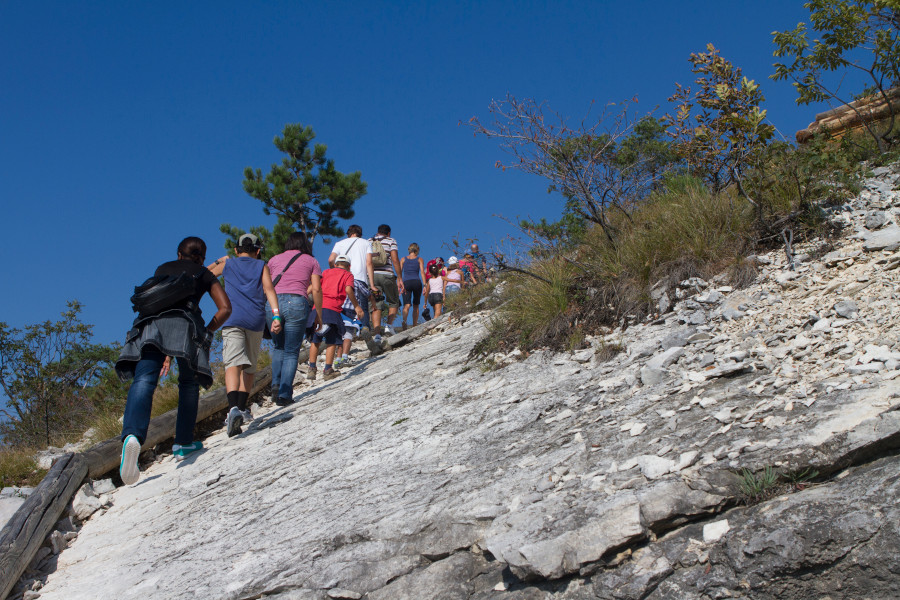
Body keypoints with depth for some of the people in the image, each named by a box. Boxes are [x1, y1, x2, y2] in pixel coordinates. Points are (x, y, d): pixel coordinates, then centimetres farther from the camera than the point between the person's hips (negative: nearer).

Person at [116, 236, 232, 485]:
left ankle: (132, 436, -41)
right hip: (183, 322, -2)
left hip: (149, 322, 2)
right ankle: (183, 443, 16)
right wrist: (205, 333, 20)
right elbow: (225, 308, 14)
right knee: (189, 383, 17)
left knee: (143, 382, -17)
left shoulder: (162, 269, 35)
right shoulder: (204, 274, 26)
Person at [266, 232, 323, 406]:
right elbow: (316, 289, 5)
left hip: (273, 303, 2)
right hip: (297, 303, -2)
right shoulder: (311, 261, 15)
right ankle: (284, 395, -2)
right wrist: (319, 314, 12)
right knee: (291, 352, 5)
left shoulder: (274, 259, 21)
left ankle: (276, 384, 3)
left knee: (278, 347, 21)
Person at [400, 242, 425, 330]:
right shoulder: (419, 259, 10)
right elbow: (422, 272, -2)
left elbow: (399, 272, 6)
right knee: (416, 306, 16)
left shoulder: (403, 259, 14)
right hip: (417, 282, 0)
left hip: (406, 283, 0)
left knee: (406, 305, -12)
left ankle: (404, 320, -42)